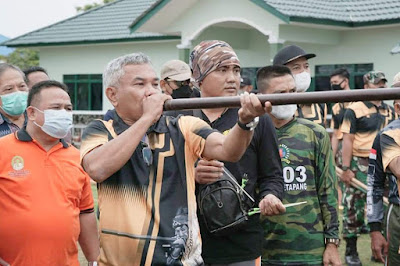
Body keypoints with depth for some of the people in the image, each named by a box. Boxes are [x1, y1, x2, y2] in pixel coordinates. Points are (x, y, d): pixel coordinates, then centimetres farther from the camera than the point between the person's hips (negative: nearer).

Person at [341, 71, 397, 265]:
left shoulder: (390, 111, 11)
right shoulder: (355, 109, -6)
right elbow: (348, 140, -10)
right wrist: (346, 169, -15)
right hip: (360, 165, -5)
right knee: (354, 208, 1)